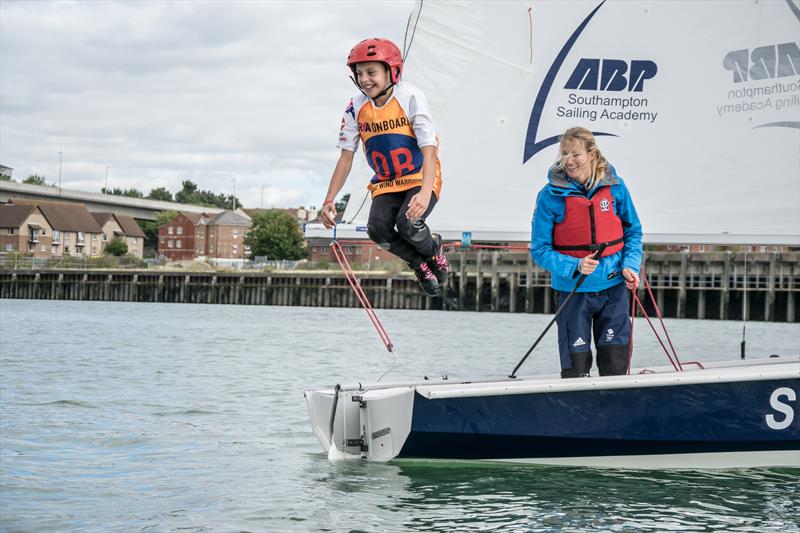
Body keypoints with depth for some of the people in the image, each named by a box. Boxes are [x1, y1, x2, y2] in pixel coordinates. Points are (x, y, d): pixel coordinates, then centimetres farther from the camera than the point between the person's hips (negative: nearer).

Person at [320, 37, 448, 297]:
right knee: (378, 229, -24)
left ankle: (434, 250, 6)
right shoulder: (356, 108, -5)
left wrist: (425, 193, -37)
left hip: (420, 179, -4)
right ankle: (420, 265, 3)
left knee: (407, 223, -30)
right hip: (386, 184, 4)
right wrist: (329, 201, -4)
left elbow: (429, 149, -22)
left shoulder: (410, 97, -17)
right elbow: (346, 157, 3)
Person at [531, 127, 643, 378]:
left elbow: (633, 231, 11)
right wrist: (575, 267, -21)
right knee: (576, 368, 4)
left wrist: (630, 266, -5)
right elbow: (539, 250, -7)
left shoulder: (615, 187, -1)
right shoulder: (550, 196, -9)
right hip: (573, 290, -2)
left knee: (616, 366, 3)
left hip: (613, 286, 2)